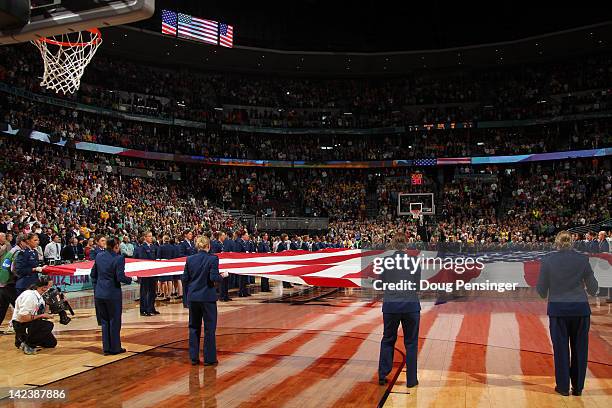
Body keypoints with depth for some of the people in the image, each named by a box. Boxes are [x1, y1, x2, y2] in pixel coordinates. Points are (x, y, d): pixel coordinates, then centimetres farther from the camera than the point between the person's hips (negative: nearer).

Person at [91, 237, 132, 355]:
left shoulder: (99, 256, 4)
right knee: (114, 321, 8)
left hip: (99, 293, 6)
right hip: (113, 294, -5)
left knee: (104, 321, 15)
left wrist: (96, 287, 19)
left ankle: (106, 348, 19)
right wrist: (130, 280, -1)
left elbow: (93, 274, 11)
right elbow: (120, 277, -18)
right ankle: (115, 348, 15)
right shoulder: (119, 258, -15)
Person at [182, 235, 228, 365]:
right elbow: (214, 278, -18)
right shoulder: (213, 259, -11)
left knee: (194, 328, 13)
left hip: (193, 297, 4)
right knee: (209, 328, 6)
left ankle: (194, 357, 18)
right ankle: (209, 358, 11)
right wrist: (223, 276, 2)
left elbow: (185, 279, 4)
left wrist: (187, 297, 14)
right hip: (208, 297, -4)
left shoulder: (190, 259, 2)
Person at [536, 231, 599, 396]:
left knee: (561, 348, 9)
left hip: (558, 309, -1)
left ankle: (563, 387, 17)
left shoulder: (547, 260, -6)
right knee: (579, 348, 13)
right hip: (580, 308, 1)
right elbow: (593, 290, 3)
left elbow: (542, 291, -2)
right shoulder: (582, 259, -3)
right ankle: (578, 387, 21)